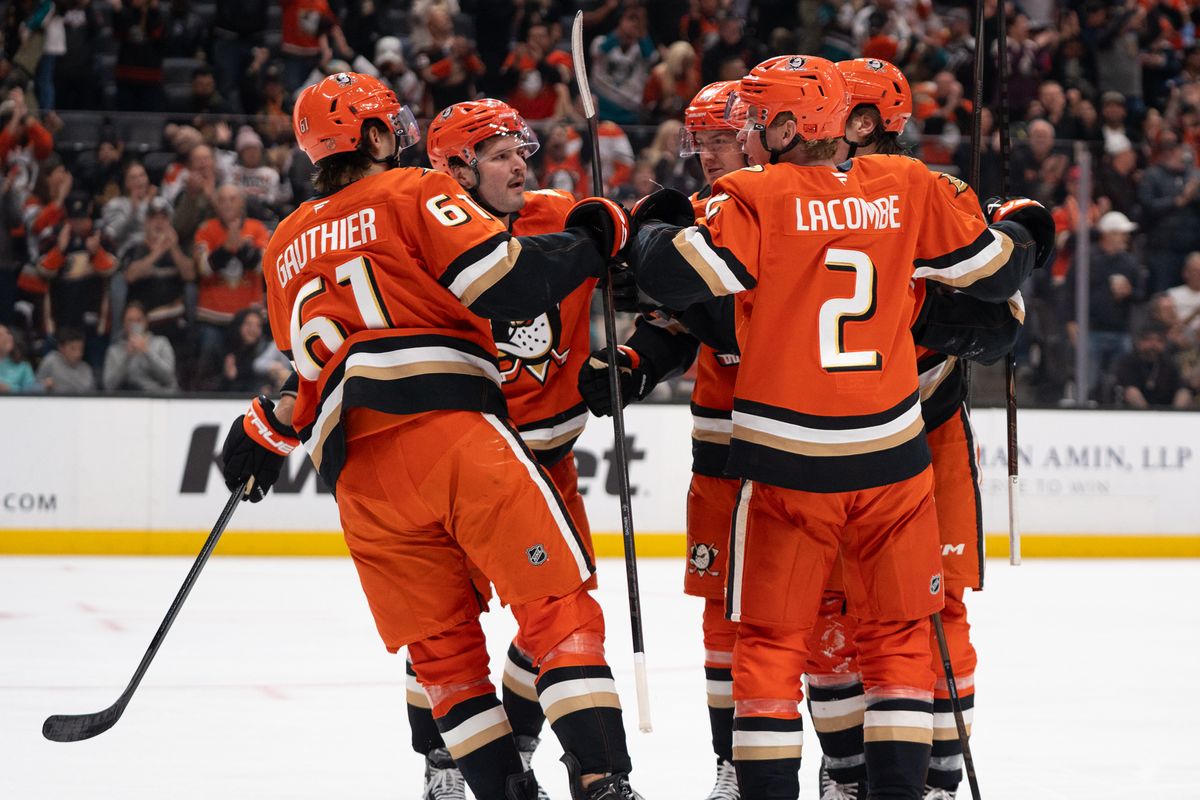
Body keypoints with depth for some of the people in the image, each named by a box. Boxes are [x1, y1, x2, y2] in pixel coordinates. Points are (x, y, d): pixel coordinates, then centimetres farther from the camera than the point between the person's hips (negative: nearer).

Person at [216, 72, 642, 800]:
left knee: (442, 647, 13)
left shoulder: (286, 247, 26)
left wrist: (264, 434, 46)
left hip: (358, 473, 6)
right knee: (560, 608, -8)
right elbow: (506, 281, -6)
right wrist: (592, 241, 6)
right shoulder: (413, 196, 8)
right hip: (453, 431, -6)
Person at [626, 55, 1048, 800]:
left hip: (786, 459, -3)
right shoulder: (910, 187, 1)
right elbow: (993, 273, 9)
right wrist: (1022, 228, 32)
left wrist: (656, 224, 5)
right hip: (892, 457, 3)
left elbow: (674, 275, -17)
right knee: (899, 630, 14)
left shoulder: (756, 196, -10)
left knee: (772, 637, 7)